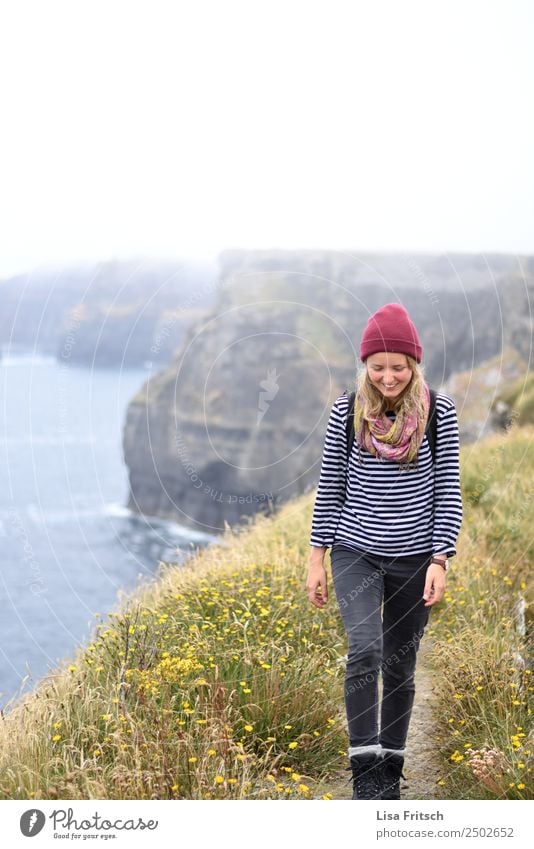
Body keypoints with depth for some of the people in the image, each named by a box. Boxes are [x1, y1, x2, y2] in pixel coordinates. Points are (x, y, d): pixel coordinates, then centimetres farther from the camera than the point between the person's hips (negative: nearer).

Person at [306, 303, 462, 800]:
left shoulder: (439, 411, -6)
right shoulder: (346, 411, -4)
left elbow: (448, 490, -3)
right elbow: (329, 488, 3)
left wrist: (439, 560, -9)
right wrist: (316, 558, 2)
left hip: (413, 559, 1)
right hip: (355, 553, 0)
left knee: (400, 666, 11)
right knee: (365, 649, -19)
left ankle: (391, 771, 28)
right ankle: (364, 772, -9)